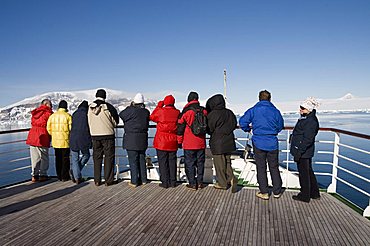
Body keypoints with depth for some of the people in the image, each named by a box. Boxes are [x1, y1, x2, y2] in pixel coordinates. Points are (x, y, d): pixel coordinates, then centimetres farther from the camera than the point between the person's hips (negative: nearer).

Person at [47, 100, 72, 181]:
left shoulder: (52, 116, 4)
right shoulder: (68, 116, -9)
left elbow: (49, 128, 3)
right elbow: (71, 128, -11)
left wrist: (53, 135, 16)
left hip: (55, 141, 4)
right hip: (65, 141, -4)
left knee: (58, 158, 13)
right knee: (65, 158, 4)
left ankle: (59, 176, 19)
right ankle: (65, 176, 7)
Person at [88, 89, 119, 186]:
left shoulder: (90, 107, 1)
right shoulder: (108, 107, -12)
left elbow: (89, 122, 10)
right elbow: (116, 122, -3)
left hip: (95, 136, 4)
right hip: (108, 135, -4)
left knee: (97, 157, 12)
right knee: (109, 157, 5)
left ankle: (97, 180, 16)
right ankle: (108, 180, 7)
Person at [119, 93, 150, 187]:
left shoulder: (131, 110, -14)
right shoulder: (146, 112, 1)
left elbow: (121, 115, 1)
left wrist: (130, 106, 7)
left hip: (131, 139, -5)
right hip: (142, 139, 5)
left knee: (133, 161, 1)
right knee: (142, 159, 15)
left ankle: (134, 181, 6)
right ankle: (143, 179, 23)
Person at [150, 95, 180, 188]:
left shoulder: (160, 111, -10)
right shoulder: (177, 112, -1)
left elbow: (152, 117, 9)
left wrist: (158, 106, 13)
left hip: (161, 141, -3)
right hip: (173, 142, 3)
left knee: (163, 162, 4)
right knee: (172, 161, 12)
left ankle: (165, 182, 6)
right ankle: (173, 182, 17)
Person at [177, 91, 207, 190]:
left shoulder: (185, 112, -8)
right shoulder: (203, 111, 2)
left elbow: (180, 128, -5)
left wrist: (180, 141, 4)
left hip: (189, 143, -4)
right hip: (201, 143, 4)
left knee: (190, 163, 5)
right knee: (200, 163, 13)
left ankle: (192, 183, 8)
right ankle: (200, 182, 19)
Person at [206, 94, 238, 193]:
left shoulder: (213, 114, -16)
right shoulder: (229, 113, 3)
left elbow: (209, 129, -11)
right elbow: (234, 125, 12)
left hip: (217, 142, -6)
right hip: (229, 142, 6)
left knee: (219, 163, 6)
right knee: (227, 161, 18)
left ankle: (222, 183, 15)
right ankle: (231, 178, 3)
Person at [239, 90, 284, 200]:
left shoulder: (253, 110, -5)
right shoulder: (275, 111, 0)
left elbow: (242, 122, -11)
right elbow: (280, 126, 11)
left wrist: (248, 129, 9)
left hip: (258, 143, -2)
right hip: (272, 143, 2)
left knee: (261, 168, 8)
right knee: (274, 167, 14)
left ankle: (264, 192, 13)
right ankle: (277, 191, 23)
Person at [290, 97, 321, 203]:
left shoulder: (311, 121, -21)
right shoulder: (305, 119, 11)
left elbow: (307, 139, -25)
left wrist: (299, 152, -24)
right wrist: (297, 151, 23)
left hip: (304, 152, -10)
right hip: (305, 152, 10)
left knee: (304, 173, 2)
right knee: (308, 172, 20)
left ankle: (304, 196, 16)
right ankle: (314, 193, 33)